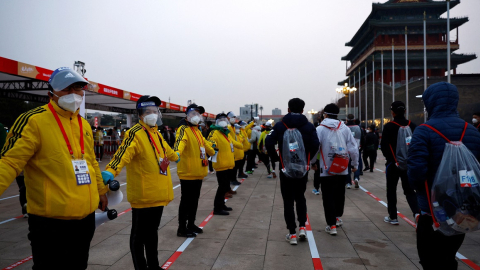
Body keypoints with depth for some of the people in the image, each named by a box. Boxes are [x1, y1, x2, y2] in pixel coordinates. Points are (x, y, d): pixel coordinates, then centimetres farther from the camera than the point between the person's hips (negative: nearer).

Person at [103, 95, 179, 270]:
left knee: (152, 231, 20)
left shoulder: (157, 134, 13)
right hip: (143, 195, -8)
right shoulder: (135, 133, -14)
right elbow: (124, 153, -29)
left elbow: (166, 150, 32)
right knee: (139, 235, 5)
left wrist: (175, 157, 49)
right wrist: (111, 171, -44)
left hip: (158, 194, 9)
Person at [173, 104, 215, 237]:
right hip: (187, 173, -9)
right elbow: (180, 141, -35)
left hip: (198, 172, 9)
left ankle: (191, 224, 31)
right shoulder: (184, 129, -14)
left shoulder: (197, 130, 15)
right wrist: (177, 153, -52)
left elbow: (204, 143, 30)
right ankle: (182, 228, 11)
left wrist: (213, 151, 40)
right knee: (186, 201, -1)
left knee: (194, 200, 17)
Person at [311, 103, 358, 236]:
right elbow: (353, 148, 0)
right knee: (339, 194, 21)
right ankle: (338, 217, 36)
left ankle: (332, 225, 2)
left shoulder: (320, 129, -9)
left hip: (326, 169, -3)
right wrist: (355, 164, 12)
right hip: (342, 169, 4)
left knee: (328, 197, 3)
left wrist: (313, 163, 6)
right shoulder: (344, 128, 1)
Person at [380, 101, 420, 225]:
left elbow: (384, 146, -10)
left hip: (393, 163, -3)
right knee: (409, 189, 12)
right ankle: (417, 212, -9)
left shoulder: (389, 126, -12)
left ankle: (393, 217, 16)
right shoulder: (412, 125, 1)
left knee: (391, 190, 10)